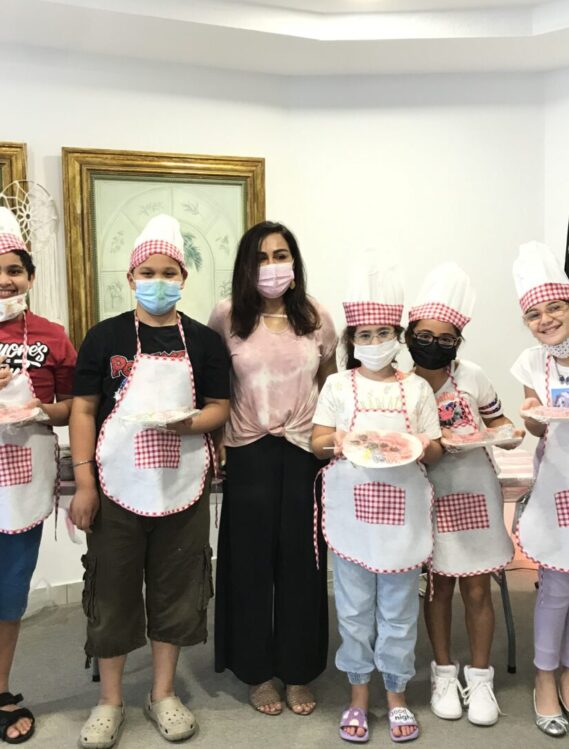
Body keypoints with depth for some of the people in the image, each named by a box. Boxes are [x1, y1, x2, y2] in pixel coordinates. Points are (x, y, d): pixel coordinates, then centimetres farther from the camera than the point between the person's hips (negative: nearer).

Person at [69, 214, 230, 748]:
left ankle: (163, 694, 30)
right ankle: (110, 701, 27)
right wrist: (84, 484, -7)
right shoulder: (106, 336, 0)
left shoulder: (203, 341, 3)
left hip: (183, 486, 1)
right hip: (116, 487, -1)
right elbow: (83, 410, -1)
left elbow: (219, 407, 5)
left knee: (176, 590, 11)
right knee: (111, 592, 8)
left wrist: (189, 422, -18)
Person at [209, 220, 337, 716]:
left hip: (305, 452, 1)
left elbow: (330, 386, 12)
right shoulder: (227, 316, -2)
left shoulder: (316, 317, 2)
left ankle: (299, 672, 26)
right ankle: (258, 672, 26)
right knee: (252, 563, 8)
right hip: (249, 454, -1)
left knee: (301, 563, 8)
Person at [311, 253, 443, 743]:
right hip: (352, 509, 0)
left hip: (402, 510, 0)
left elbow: (435, 450, 5)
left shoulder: (416, 388, 4)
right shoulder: (338, 385, 2)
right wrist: (337, 442, -20)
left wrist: (422, 446, -17)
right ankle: (358, 698, 26)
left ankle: (397, 697, 27)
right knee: (354, 606, 9)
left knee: (399, 608, 9)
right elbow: (317, 441, 0)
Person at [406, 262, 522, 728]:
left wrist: (509, 433, -14)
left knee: (477, 587, 7)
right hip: (429, 495, 0)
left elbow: (498, 421, 7)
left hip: (473, 490, 1)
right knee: (439, 584, 11)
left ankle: (480, 676, 26)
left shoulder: (472, 377, -7)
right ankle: (444, 672, 29)